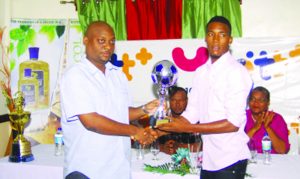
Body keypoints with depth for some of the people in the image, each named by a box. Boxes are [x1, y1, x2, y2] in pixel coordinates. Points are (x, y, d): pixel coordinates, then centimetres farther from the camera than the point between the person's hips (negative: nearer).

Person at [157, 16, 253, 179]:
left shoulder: (236, 72, -14)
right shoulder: (201, 72, 8)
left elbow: (233, 122, -19)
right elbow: (192, 113, 7)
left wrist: (186, 128, -19)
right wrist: (162, 130, -6)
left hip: (230, 159, -6)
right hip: (208, 158, 6)